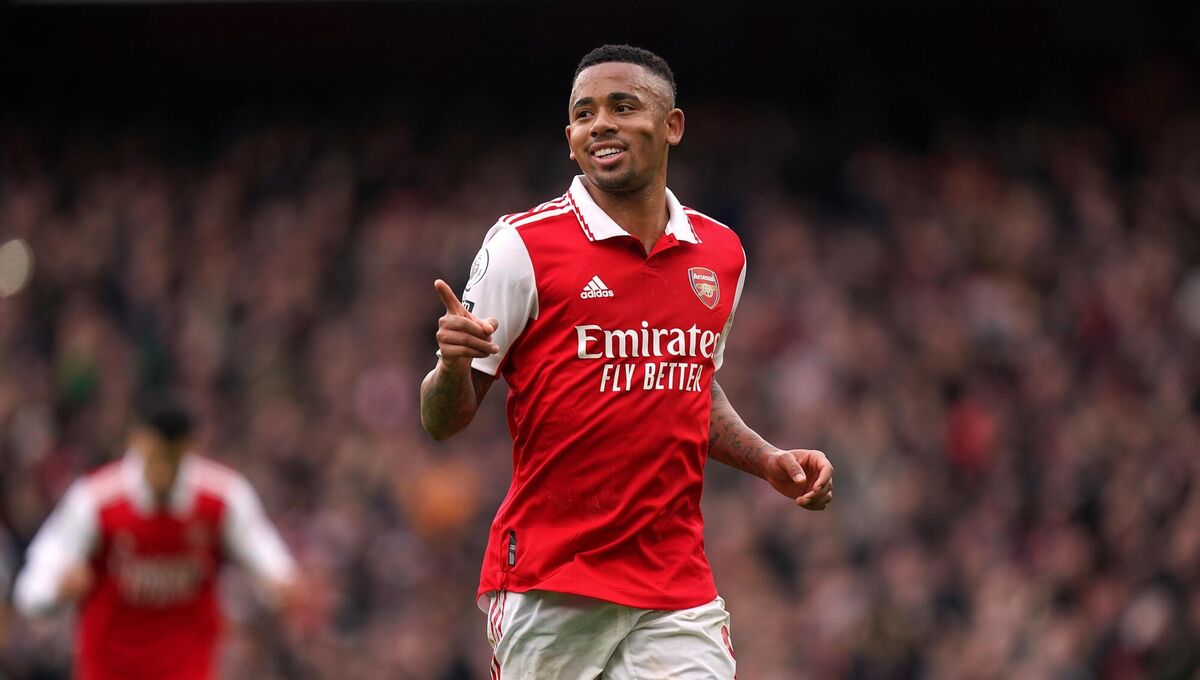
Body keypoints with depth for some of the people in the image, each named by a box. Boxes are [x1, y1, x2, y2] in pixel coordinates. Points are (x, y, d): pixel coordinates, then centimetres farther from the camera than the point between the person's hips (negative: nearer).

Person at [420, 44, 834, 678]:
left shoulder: (720, 252, 10)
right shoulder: (523, 245, -5)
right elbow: (444, 421, -4)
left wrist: (769, 461, 11)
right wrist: (453, 364, -25)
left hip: (679, 593, 4)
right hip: (547, 592, -3)